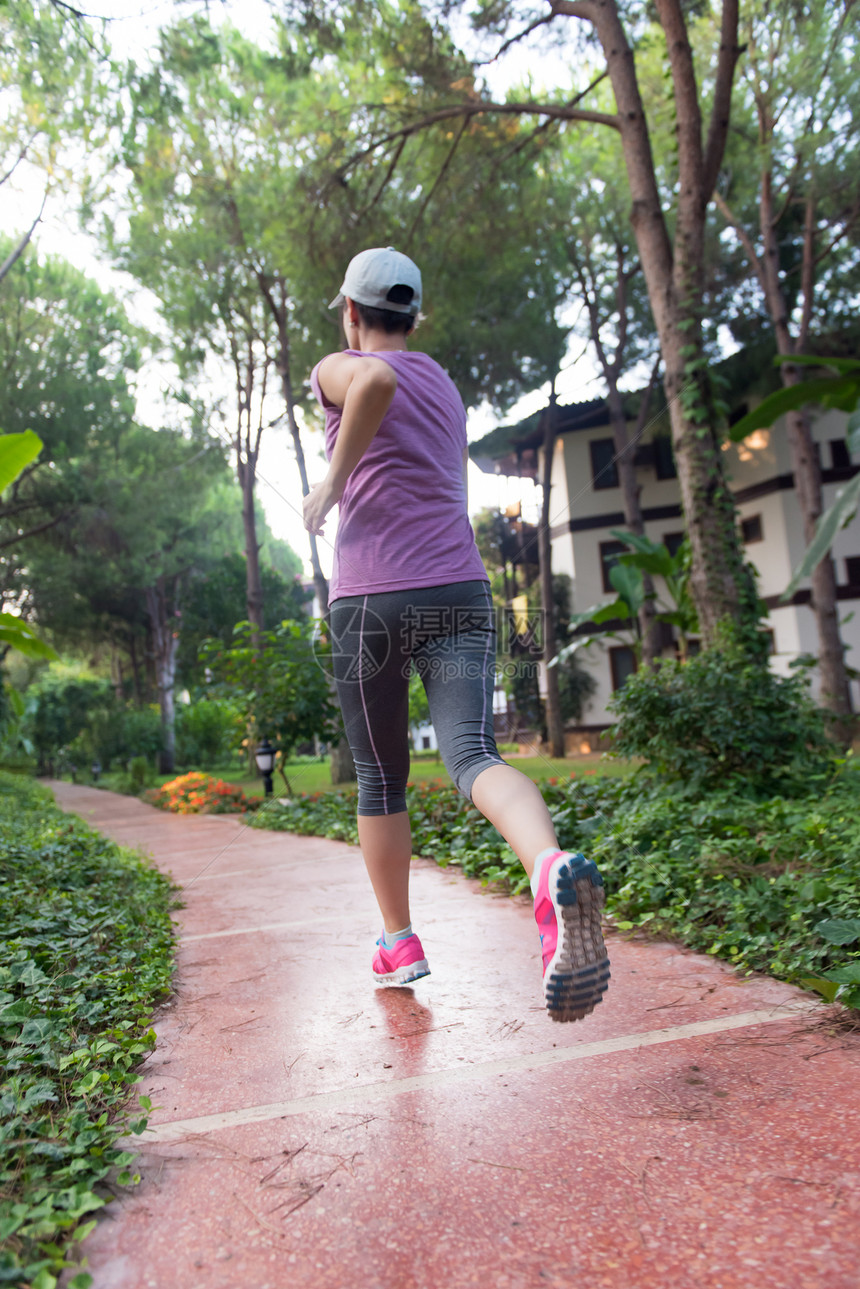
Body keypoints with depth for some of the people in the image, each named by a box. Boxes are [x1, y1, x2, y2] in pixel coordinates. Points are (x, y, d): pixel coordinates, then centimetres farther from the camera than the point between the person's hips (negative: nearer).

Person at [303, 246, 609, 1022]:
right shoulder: (446, 387, 26)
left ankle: (399, 944, 21)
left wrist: (330, 483, -10)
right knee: (473, 756, -13)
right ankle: (552, 869, -43)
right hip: (461, 590, 4)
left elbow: (377, 379, -20)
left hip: (370, 599, -3)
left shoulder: (337, 369, 7)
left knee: (380, 780, 11)